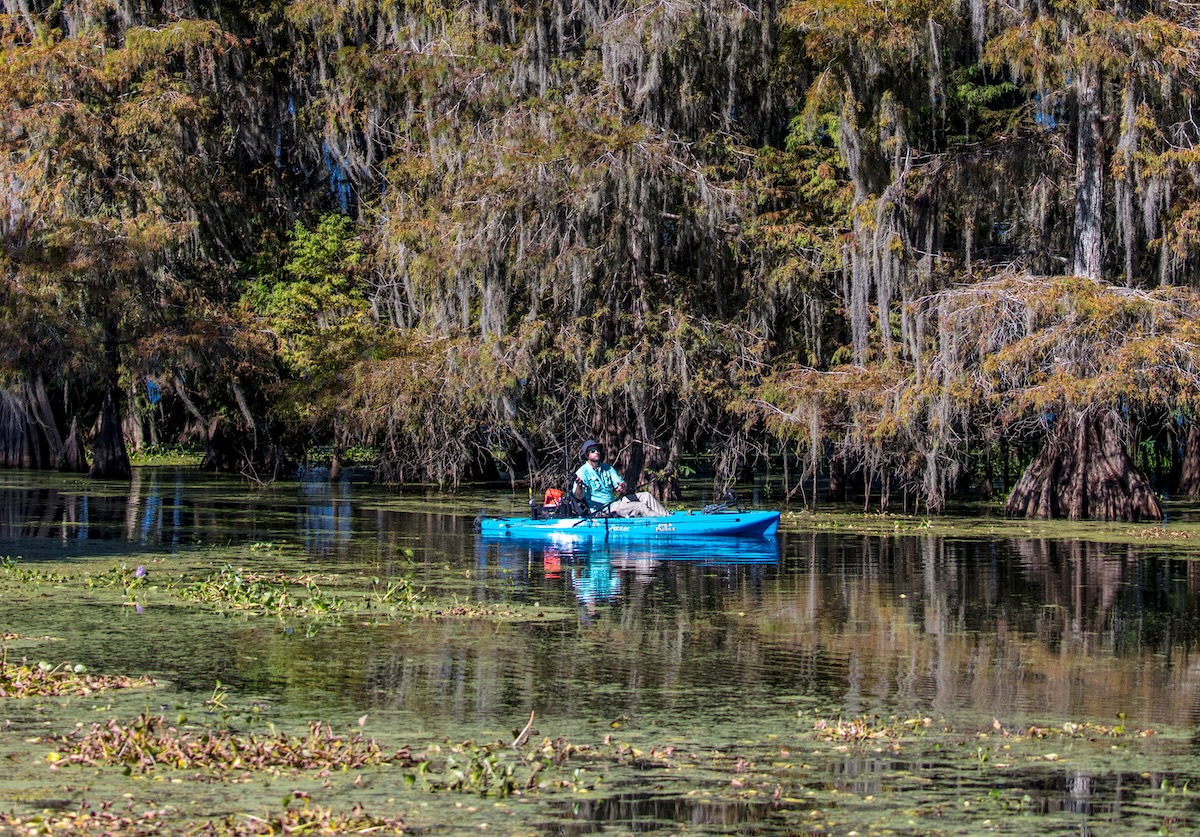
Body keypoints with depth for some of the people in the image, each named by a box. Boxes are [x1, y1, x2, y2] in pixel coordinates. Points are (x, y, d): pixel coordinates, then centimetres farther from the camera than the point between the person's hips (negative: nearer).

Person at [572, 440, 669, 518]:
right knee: (640, 507, -20)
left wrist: (623, 487, -20)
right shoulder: (583, 472, -8)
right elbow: (579, 496, -20)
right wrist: (579, 486, -43)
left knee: (646, 496, -2)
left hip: (614, 501, 8)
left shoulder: (607, 468, 15)